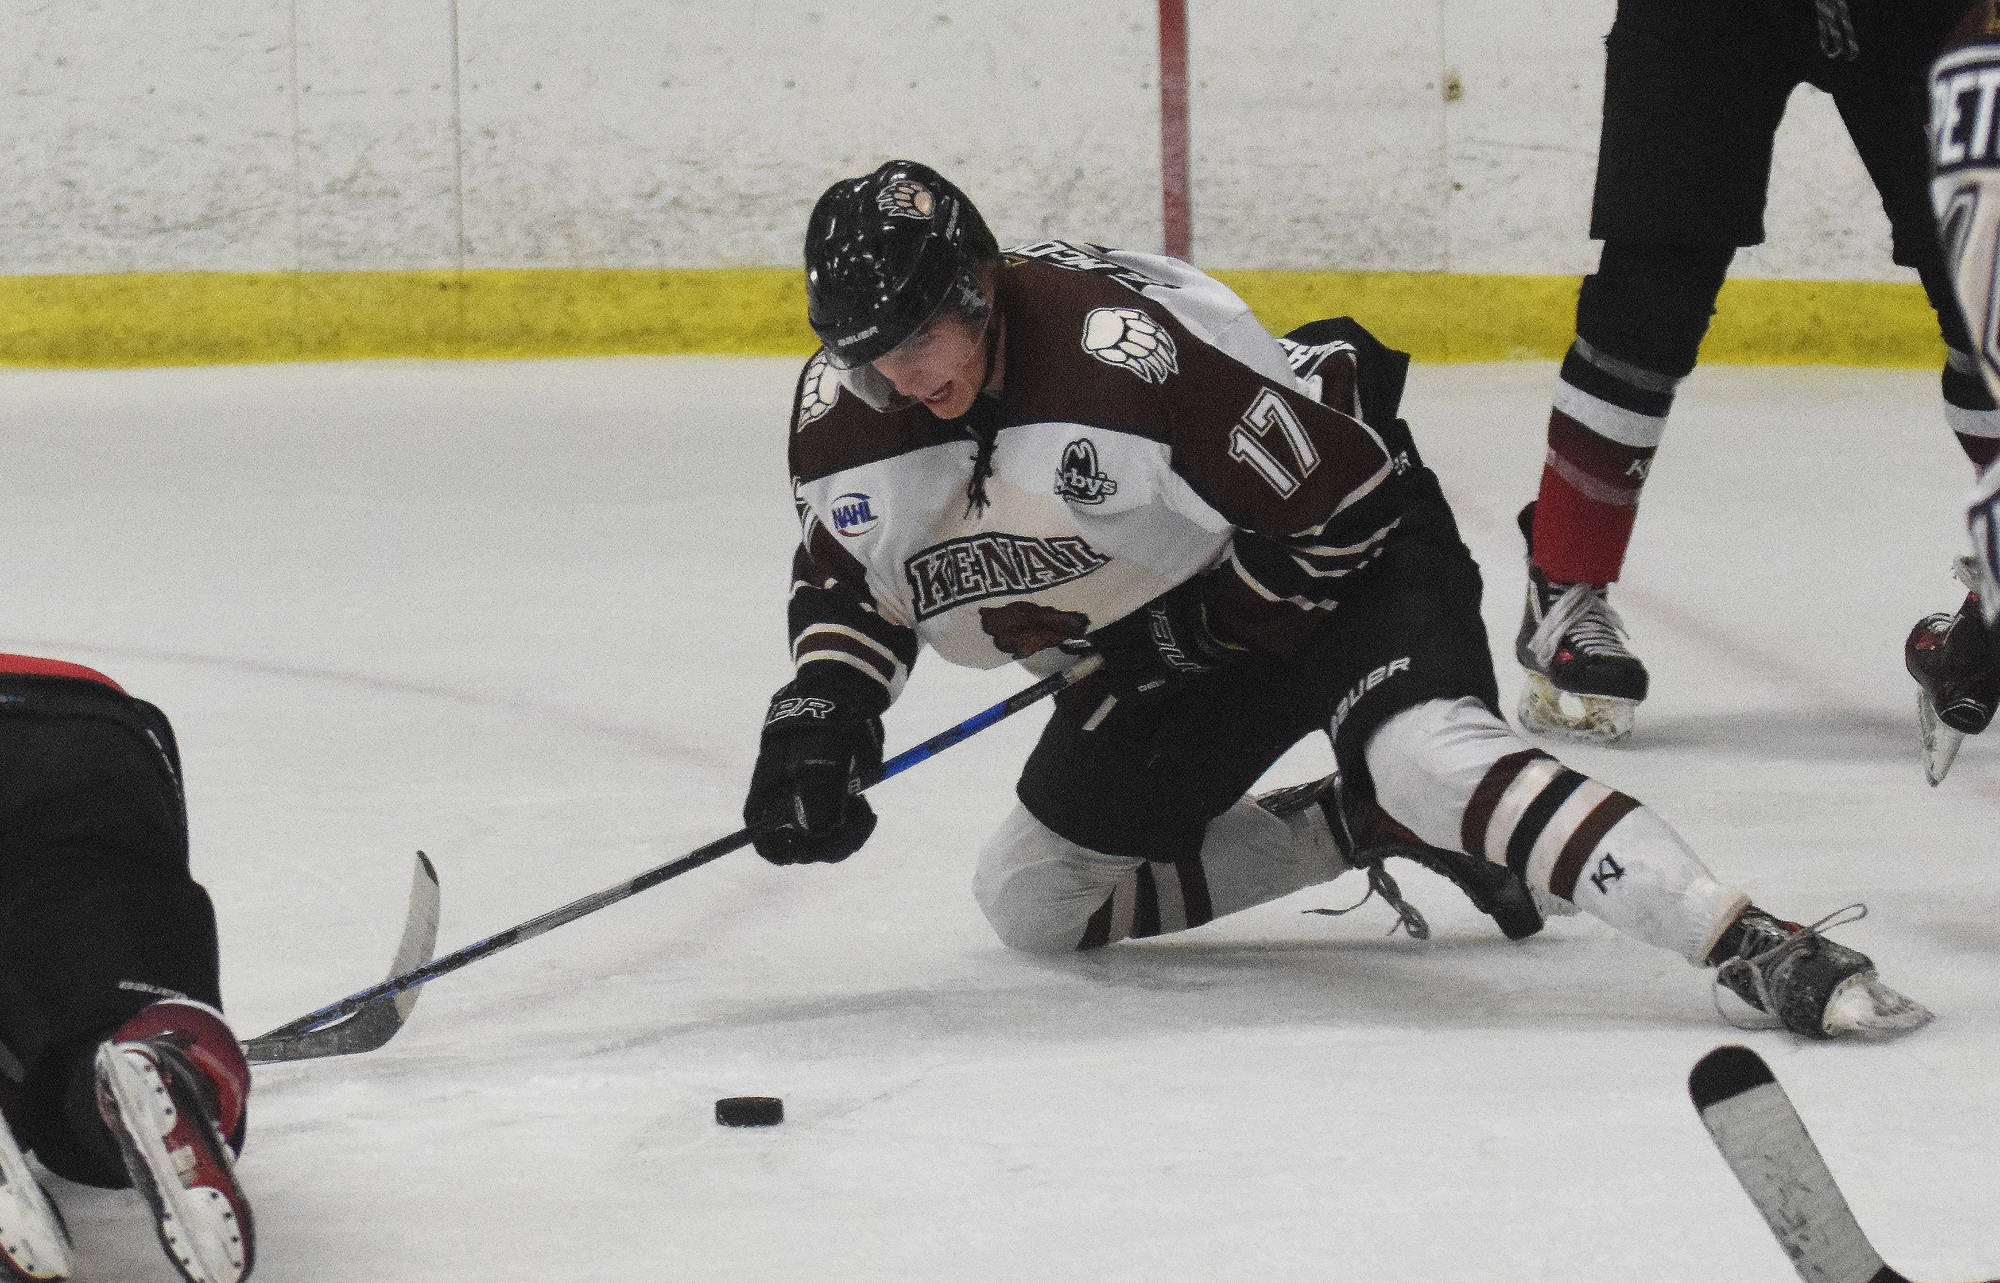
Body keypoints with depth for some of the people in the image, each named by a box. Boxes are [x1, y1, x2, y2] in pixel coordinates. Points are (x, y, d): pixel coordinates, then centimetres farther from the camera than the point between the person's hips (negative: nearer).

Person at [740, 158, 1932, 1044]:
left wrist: (1209, 636, -20)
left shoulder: (1127, 344, -34)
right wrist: (820, 710, -11)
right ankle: (1366, 824, 13)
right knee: (1033, 897, 10)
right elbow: (849, 578, 7)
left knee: (1426, 751, -36)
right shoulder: (845, 412, -12)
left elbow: (1341, 495, -27)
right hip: (1171, 625, 9)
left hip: (1341, 554, -8)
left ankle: (1754, 948, -45)